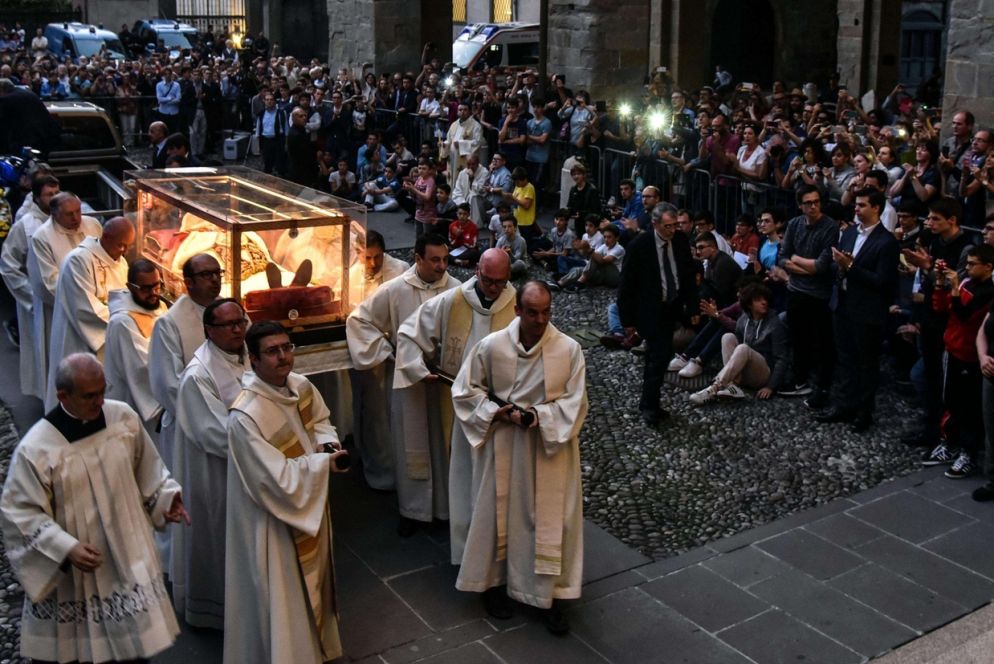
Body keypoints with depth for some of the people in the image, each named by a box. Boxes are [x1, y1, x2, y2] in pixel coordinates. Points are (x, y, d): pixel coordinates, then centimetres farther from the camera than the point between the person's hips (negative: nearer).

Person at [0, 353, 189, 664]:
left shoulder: (124, 417, -8)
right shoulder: (35, 448, -18)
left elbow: (146, 470, 8)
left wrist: (165, 498, -5)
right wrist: (65, 548, -22)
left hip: (127, 552, 3)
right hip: (66, 569, -3)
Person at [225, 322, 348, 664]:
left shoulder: (301, 386, -8)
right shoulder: (245, 416, -32)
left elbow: (320, 419, 13)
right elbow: (277, 478, -30)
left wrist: (327, 443, -9)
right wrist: (323, 462, -19)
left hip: (311, 504, 9)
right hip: (274, 520, -8)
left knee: (311, 578, 28)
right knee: (281, 594, 8)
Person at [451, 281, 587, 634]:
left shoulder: (569, 349, -12)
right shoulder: (491, 345, -10)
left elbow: (575, 402, -8)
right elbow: (465, 391, 0)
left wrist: (539, 416, -22)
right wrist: (495, 412, -15)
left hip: (550, 447, 0)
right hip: (503, 446, 0)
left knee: (550, 519, 5)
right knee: (498, 513, 12)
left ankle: (548, 595, 19)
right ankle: (494, 581, 33)